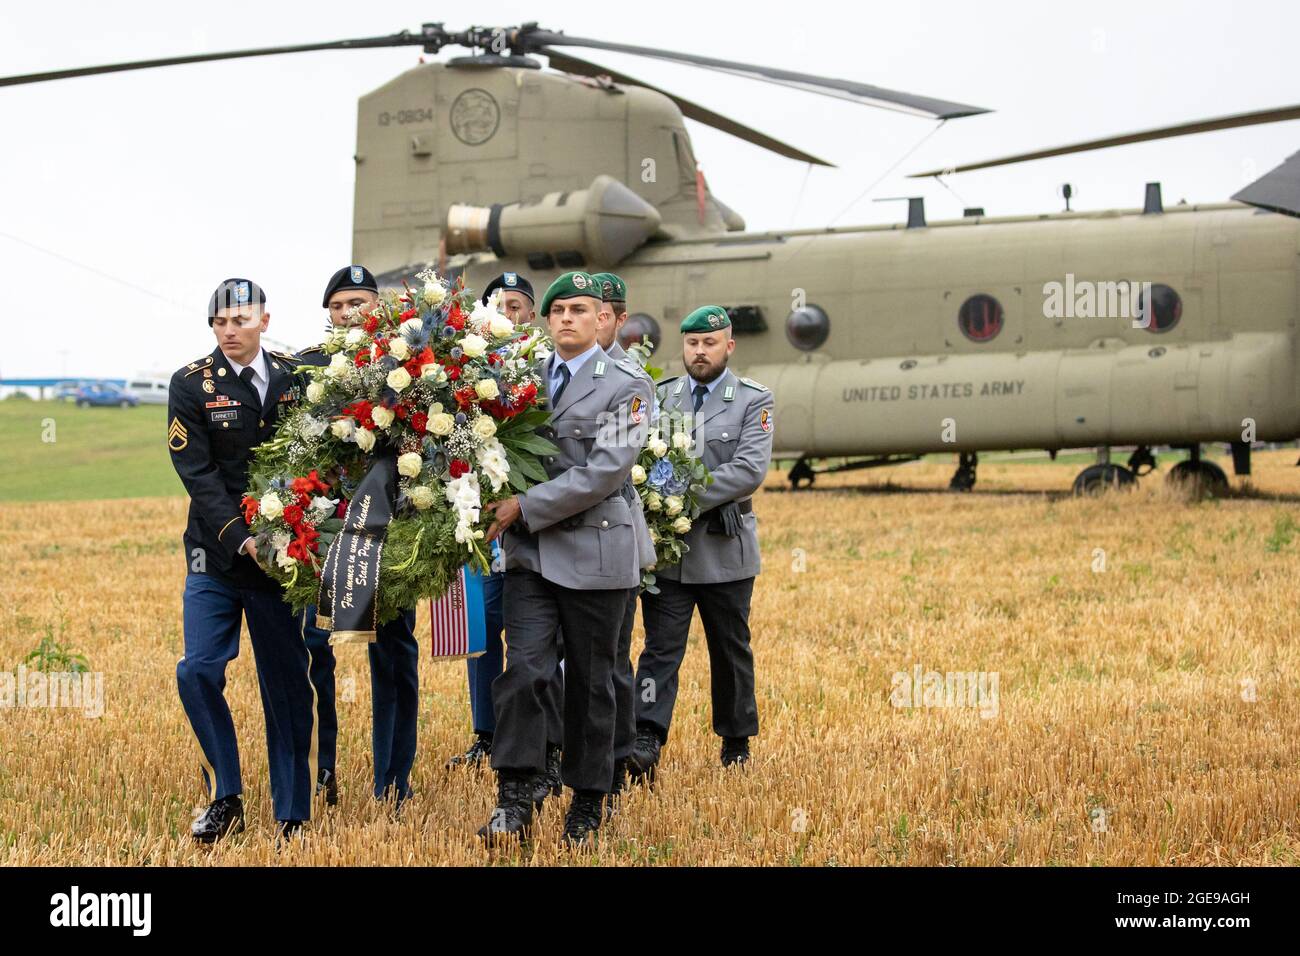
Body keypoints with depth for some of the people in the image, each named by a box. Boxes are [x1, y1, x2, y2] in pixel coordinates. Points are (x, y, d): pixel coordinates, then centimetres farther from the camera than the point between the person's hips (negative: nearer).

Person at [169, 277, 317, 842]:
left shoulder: (297, 376, 3)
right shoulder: (191, 384, -2)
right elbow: (197, 473, -9)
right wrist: (239, 538, -19)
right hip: (216, 557, -1)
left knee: (288, 683, 4)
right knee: (198, 672, -9)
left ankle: (292, 815, 13)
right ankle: (225, 799, 8)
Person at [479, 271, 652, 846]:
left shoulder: (627, 385, -4)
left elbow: (606, 471, -13)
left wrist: (525, 507, -16)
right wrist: (498, 507, -4)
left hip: (594, 552, -3)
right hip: (530, 551, 3)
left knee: (590, 683, 6)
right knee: (523, 669, -10)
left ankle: (587, 806, 18)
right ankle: (515, 801, -5)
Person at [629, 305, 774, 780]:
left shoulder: (753, 401, 0)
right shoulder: (658, 396, 10)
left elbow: (750, 469, -13)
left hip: (723, 549, -1)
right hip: (665, 548, 1)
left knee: (730, 650, 11)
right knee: (661, 647, -6)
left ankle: (736, 741, 24)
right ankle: (645, 742, -12)